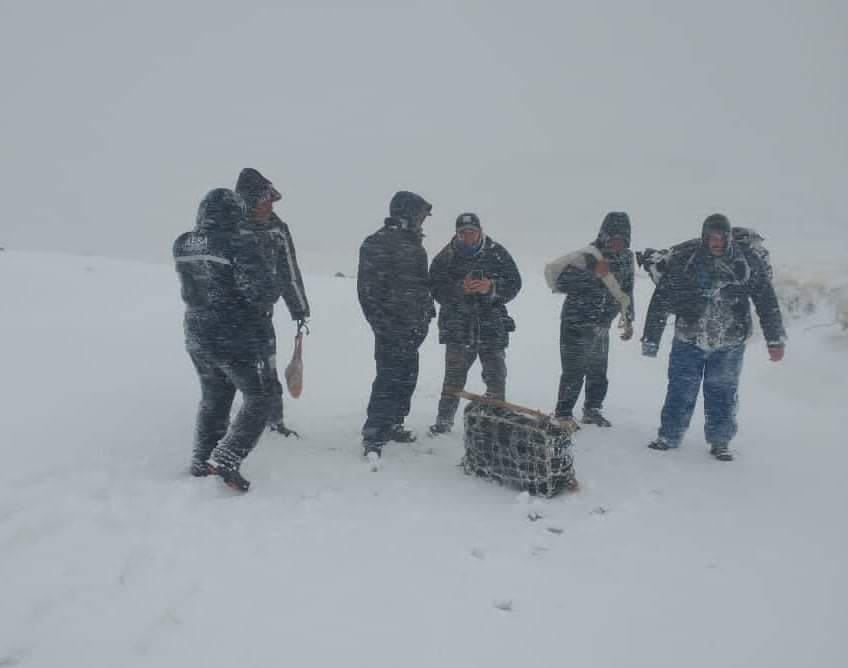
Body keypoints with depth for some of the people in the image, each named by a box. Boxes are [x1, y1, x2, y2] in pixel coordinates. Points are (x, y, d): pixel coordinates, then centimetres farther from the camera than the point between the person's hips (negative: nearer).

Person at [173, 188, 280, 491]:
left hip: (197, 337, 7)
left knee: (213, 399, 23)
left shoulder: (181, 245, 1)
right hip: (237, 341, -7)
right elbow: (262, 292, -24)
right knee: (258, 398, 10)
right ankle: (225, 459, -1)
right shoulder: (240, 245, -20)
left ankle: (202, 462, 32)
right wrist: (269, 299, -2)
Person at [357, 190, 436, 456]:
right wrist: (383, 325, -19)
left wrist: (426, 314, 17)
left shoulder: (414, 243, 17)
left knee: (407, 377, 15)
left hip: (413, 328, 9)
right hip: (392, 327, -9)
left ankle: (393, 425, 28)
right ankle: (373, 435, -3)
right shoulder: (378, 243, -12)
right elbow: (368, 289, -16)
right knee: (389, 379, -10)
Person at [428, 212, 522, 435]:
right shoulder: (445, 257, 1)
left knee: (496, 375, 7)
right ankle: (444, 421, 13)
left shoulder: (497, 253, 2)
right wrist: (460, 289, -22)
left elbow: (514, 284, 0)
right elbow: (436, 290, -4)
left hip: (493, 325, 1)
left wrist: (491, 288, -18)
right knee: (454, 376, 2)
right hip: (458, 327, -1)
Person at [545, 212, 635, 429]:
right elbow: (558, 280, -25)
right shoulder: (587, 256, -18)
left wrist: (628, 319, 17)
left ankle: (592, 410, 32)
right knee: (574, 371, -4)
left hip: (602, 325, 7)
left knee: (599, 370, 16)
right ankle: (563, 414, 9)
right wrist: (594, 273, -30)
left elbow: (626, 290, 17)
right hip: (577, 323, -7)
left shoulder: (626, 257, 5)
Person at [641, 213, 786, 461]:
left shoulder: (749, 263, -3)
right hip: (688, 341, -1)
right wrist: (650, 340, -5)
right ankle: (669, 436, 18)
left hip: (729, 345, 1)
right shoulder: (682, 263, -7)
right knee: (681, 391, 3)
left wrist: (775, 340, 2)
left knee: (723, 393, 9)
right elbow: (660, 302, -5)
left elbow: (767, 302, 4)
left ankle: (720, 442, 24)